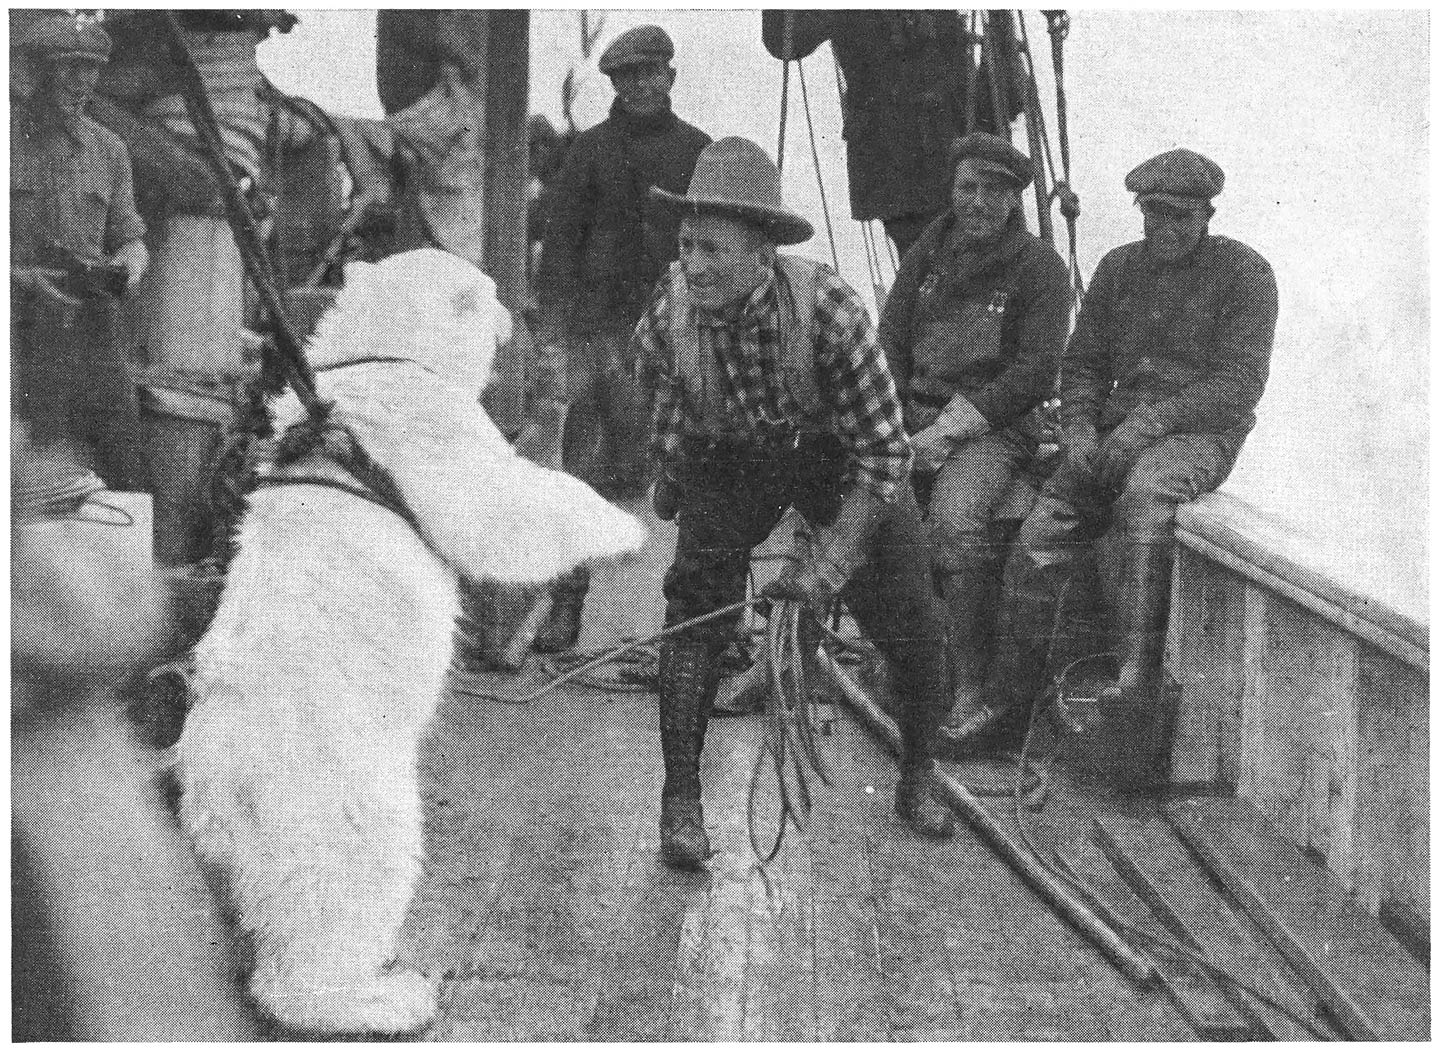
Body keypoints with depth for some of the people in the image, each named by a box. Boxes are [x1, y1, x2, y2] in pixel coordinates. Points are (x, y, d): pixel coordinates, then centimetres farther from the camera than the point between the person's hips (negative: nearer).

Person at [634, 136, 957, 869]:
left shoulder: (827, 307, -34)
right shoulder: (669, 311, -25)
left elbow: (883, 450, -27)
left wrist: (832, 563, -29)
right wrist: (668, 471, 14)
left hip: (838, 458, -1)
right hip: (728, 464, 2)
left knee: (908, 624, -3)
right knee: (694, 612, -14)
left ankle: (918, 781, 23)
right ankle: (680, 803, -1)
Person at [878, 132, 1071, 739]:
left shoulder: (1039, 268, 0)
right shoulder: (929, 251, 15)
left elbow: (1034, 373, -8)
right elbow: (889, 342, 14)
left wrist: (949, 428, -16)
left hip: (994, 428, -4)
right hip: (912, 413, 5)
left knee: (955, 518, -33)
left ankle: (971, 685, -24)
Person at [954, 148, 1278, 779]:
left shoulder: (1243, 273, -1)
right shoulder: (1118, 268, 16)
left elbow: (1238, 385, -9)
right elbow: (1083, 363, 19)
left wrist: (1147, 423, -19)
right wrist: (1078, 431, 0)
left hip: (1200, 433, -5)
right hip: (1118, 434, 5)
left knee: (1144, 496, -39)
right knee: (1037, 542, -14)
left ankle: (1139, 678, -45)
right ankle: (1008, 698, -4)